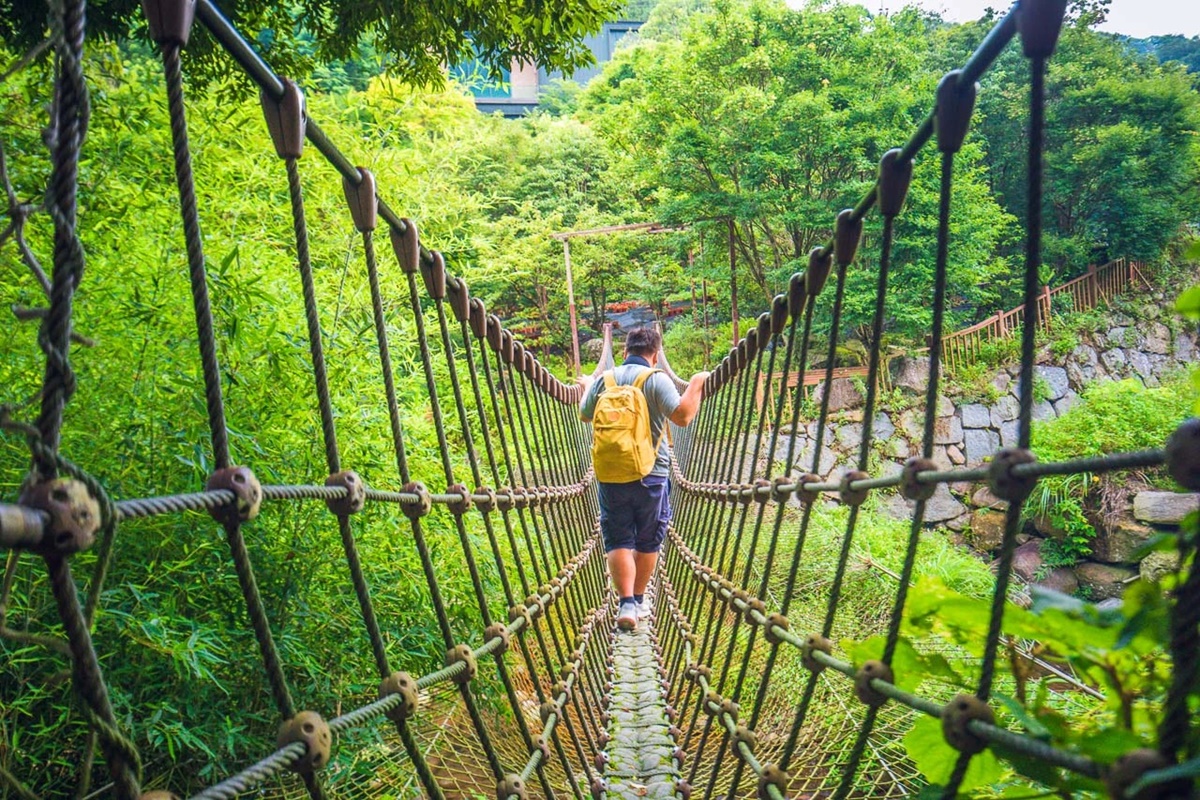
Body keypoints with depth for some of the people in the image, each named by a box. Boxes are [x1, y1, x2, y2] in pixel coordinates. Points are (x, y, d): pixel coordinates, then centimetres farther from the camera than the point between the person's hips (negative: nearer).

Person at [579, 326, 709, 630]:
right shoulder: (657, 379, -9)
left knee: (618, 541, 5)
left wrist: (586, 388, 37)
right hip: (651, 475, -2)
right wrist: (695, 385, -4)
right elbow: (683, 416, -19)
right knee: (648, 542, 14)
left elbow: (584, 415, 19)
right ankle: (639, 600, 25)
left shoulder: (604, 380, 3)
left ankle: (626, 603, -7)